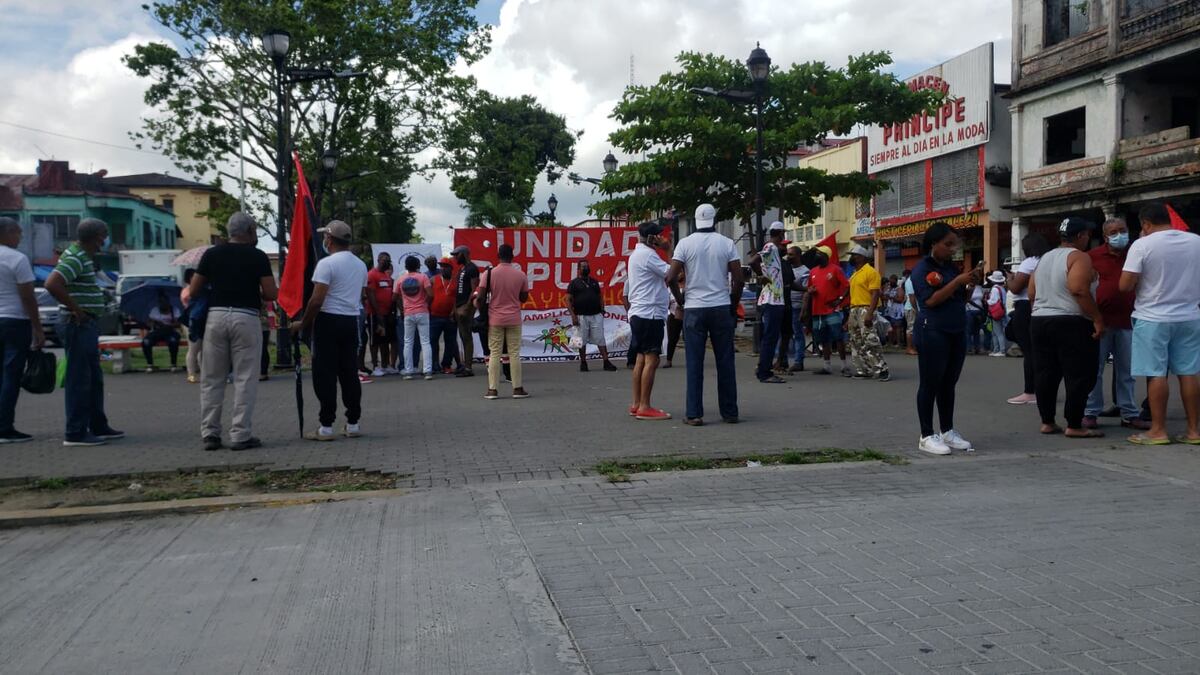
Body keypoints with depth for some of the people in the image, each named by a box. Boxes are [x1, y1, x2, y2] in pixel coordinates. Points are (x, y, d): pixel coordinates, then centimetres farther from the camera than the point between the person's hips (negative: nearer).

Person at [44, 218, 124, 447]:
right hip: (78, 325, -10)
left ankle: (98, 427, 25)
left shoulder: (83, 256, 15)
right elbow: (52, 284, -29)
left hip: (86, 325, 10)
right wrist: (75, 309, -21)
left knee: (94, 379, 16)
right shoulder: (75, 258, -16)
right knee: (79, 380, -5)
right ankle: (75, 433, 0)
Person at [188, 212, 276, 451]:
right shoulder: (257, 256, -1)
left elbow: (193, 292, 7)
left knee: (212, 380, 10)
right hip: (246, 318, -3)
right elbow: (272, 294, -6)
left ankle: (209, 433, 12)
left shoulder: (212, 254, 8)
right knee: (245, 380, 1)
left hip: (216, 316, 3)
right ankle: (240, 435, 0)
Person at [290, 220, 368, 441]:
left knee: (325, 375, -3)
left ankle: (326, 427, -2)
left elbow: (317, 300, -16)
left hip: (329, 321, -7)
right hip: (351, 321, 7)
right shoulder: (361, 265, 12)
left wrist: (303, 324, -6)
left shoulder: (326, 264, -12)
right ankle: (353, 424, 12)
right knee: (349, 373, 10)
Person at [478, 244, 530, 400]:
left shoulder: (490, 273, -6)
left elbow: (481, 297, -9)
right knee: (514, 354, 5)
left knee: (494, 354, 4)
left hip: (495, 319, 0)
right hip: (514, 319, 0)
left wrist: (482, 310, 6)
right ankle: (517, 388, 7)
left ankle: (493, 390, 4)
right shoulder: (521, 275, -3)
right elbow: (524, 298, 6)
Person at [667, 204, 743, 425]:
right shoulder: (727, 243, 1)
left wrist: (681, 300, 8)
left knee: (694, 363, 3)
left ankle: (694, 414, 2)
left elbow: (671, 278, -7)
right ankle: (729, 412, 13)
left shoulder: (685, 243, -1)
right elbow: (738, 279, -2)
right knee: (725, 362, 8)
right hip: (721, 308, 1)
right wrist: (734, 306, 10)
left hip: (694, 309, -1)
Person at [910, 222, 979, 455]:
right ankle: (927, 436, 3)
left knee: (949, 384, 12)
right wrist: (958, 281, -18)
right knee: (930, 384, -2)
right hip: (932, 333, -7)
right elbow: (931, 300, -18)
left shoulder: (951, 267, 14)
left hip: (956, 332, 7)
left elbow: (960, 299, 19)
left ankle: (948, 431, 21)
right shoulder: (922, 269, -7)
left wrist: (971, 283, 2)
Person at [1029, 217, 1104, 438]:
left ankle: (1047, 422, 14)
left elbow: (1032, 293, 15)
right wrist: (1097, 318, -19)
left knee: (1046, 374, 10)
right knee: (1080, 376, -2)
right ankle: (1074, 426, -3)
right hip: (1072, 324, -8)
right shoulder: (1078, 257, -9)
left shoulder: (1045, 258, 15)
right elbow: (1079, 290, -22)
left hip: (1039, 322, 8)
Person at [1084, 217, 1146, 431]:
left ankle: (1130, 414, 17)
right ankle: (1091, 413, 9)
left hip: (1126, 322, 3)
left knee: (1126, 371, 10)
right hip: (1099, 321, -3)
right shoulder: (1092, 256, 0)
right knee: (1094, 369, 2)